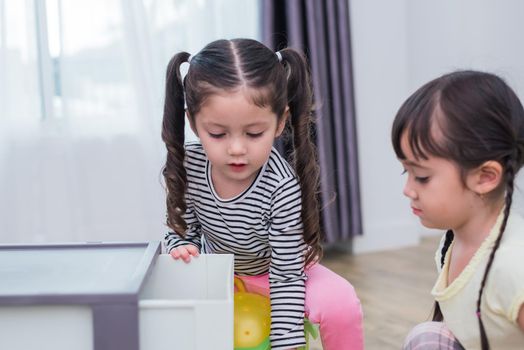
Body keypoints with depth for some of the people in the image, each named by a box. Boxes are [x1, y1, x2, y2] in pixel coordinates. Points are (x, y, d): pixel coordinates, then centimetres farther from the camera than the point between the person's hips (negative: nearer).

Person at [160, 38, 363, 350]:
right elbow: (182, 228, -8)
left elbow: (286, 277, -30)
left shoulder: (282, 187, -36)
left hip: (275, 268, -3)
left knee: (340, 303, -26)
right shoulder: (188, 164, -24)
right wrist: (182, 248, -31)